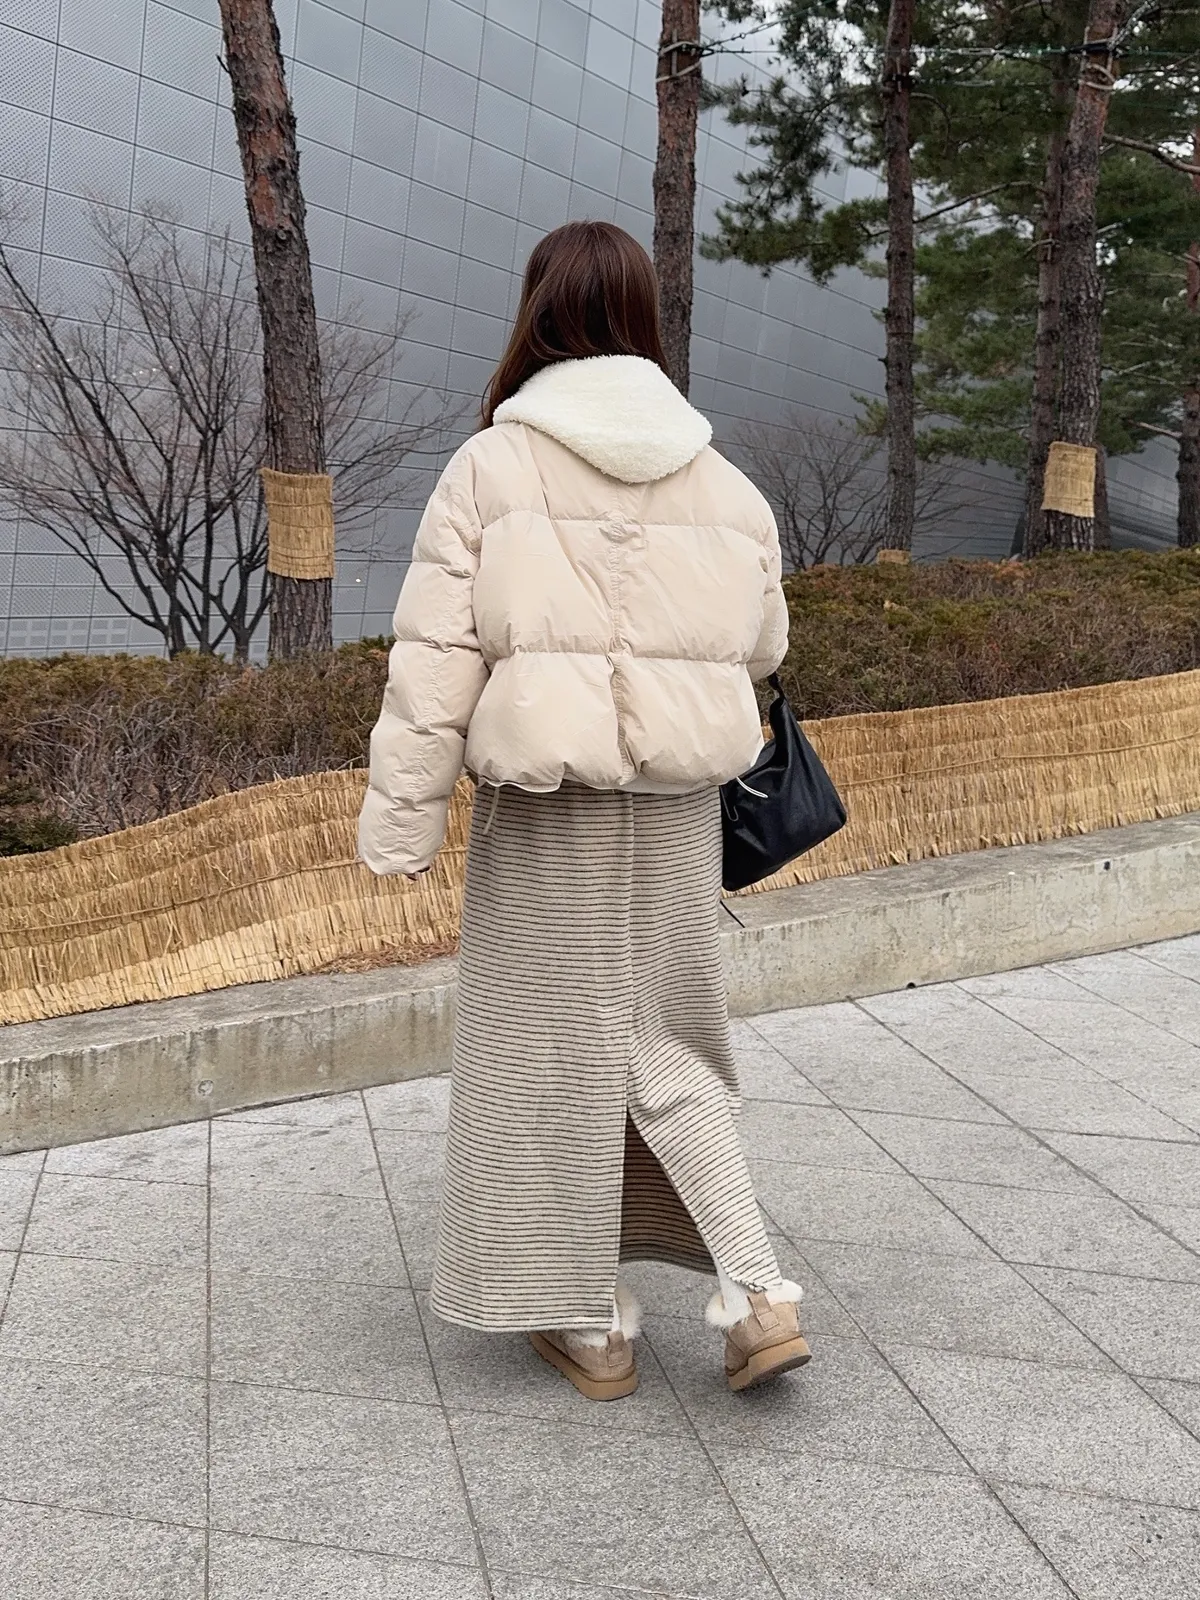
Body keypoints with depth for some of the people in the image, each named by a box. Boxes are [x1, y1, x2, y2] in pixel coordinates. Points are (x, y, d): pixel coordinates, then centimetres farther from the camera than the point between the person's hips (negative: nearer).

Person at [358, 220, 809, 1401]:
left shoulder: (491, 466, -6)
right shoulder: (720, 478, 5)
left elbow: (435, 658, -10)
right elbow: (760, 647, 12)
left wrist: (399, 823, -7)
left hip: (545, 802, -3)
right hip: (678, 802, 4)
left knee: (554, 1050, 9)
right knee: (665, 1044, 17)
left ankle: (591, 1323, 19)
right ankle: (756, 1291, 9)